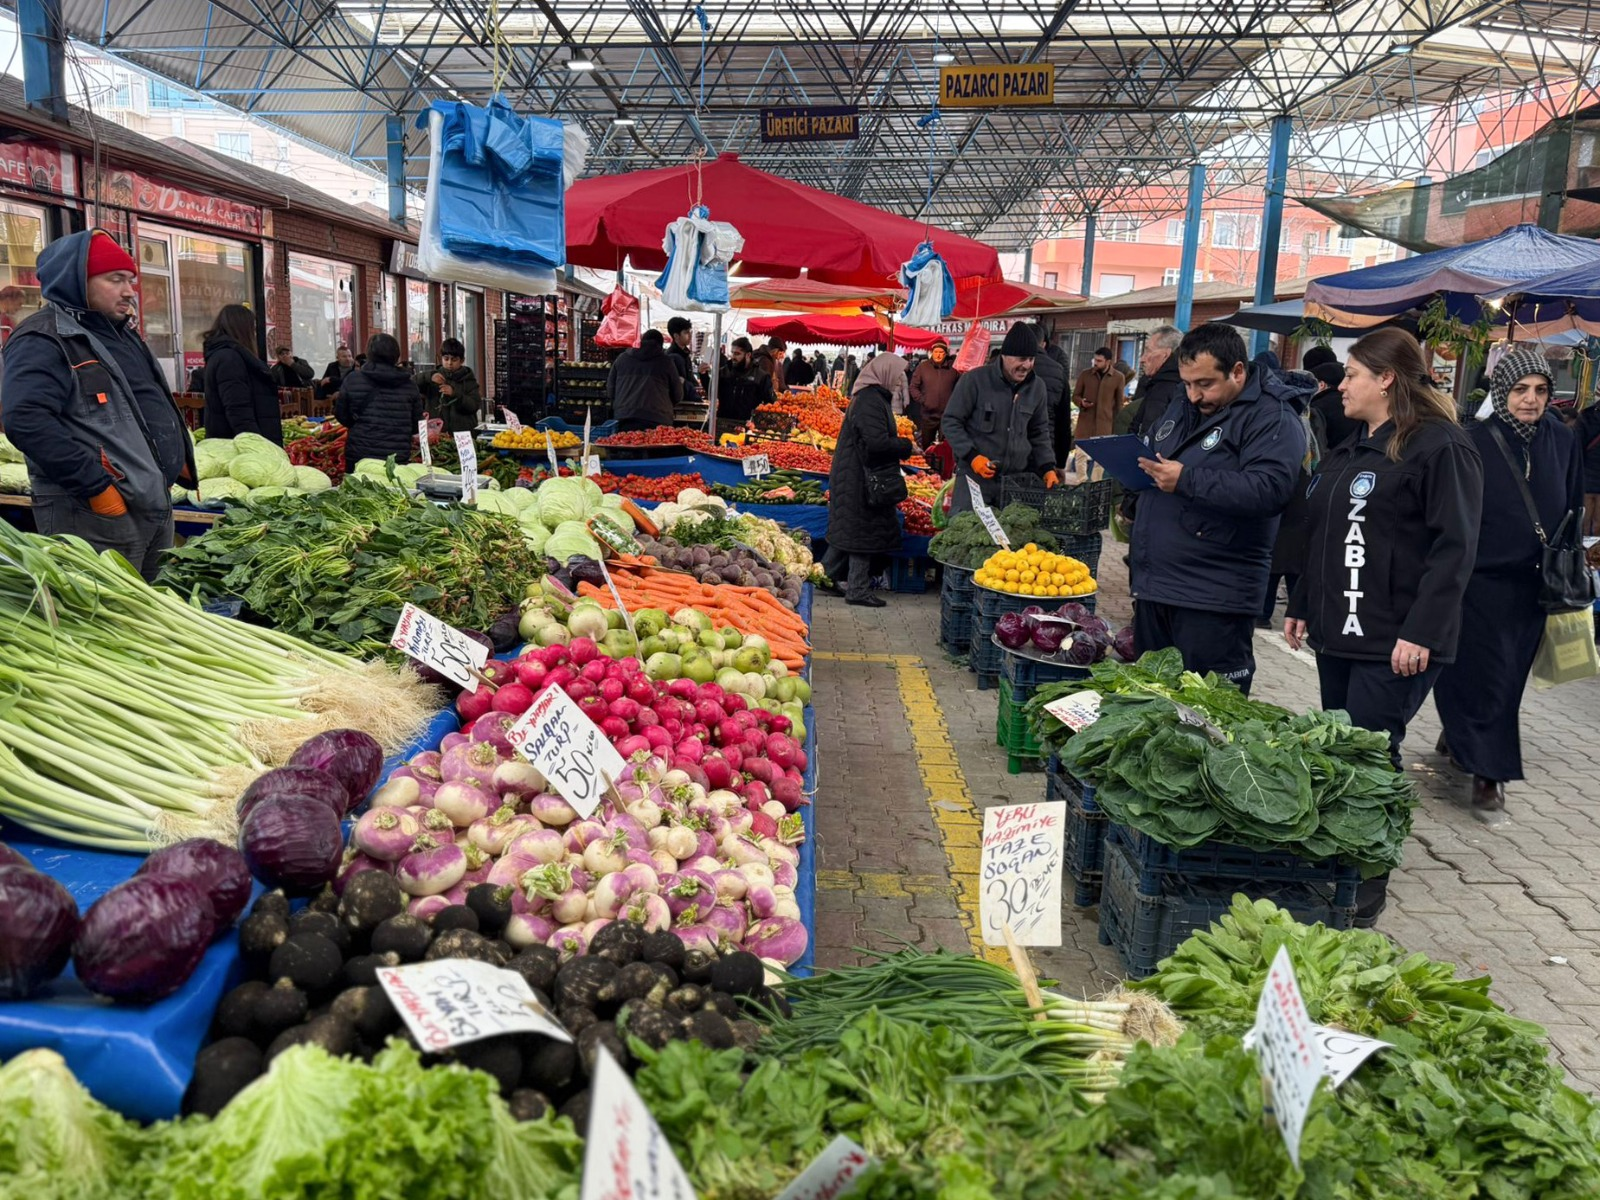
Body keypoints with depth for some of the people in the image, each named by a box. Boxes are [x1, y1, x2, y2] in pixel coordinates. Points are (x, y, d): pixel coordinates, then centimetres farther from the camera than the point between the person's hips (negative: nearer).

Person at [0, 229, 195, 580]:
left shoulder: (122, 335, 20)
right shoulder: (43, 341, -10)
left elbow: (158, 406, 31)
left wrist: (178, 461, 18)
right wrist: (97, 486, -25)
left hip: (157, 506, 9)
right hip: (94, 516, -9)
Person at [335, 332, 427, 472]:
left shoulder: (352, 380, -3)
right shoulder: (409, 384, -1)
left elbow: (342, 416, 6)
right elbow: (416, 425, 6)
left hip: (359, 455, 0)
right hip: (398, 457, 0)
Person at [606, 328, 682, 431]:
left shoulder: (622, 358, 16)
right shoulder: (666, 362, 9)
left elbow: (610, 391, 19)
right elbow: (677, 396, 12)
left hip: (626, 419, 2)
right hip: (658, 420, -2)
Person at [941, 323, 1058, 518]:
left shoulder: (1036, 386, 7)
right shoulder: (975, 380, -8)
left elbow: (1040, 433, 17)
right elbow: (950, 422, -3)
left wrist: (1048, 468, 4)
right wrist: (971, 455, -15)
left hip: (1017, 479, 4)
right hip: (974, 475, -4)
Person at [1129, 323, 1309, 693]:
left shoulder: (1272, 418, -10)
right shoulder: (1180, 412, 16)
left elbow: (1268, 490, -24)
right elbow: (1151, 460, 30)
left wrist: (1186, 481, -24)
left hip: (1213, 599, -8)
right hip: (1152, 587, 8)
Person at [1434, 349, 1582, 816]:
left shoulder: (1564, 443, 3)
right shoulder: (1473, 443, -10)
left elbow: (1573, 512, 12)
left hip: (1532, 585, 5)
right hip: (1479, 581, -4)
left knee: (1508, 676, 14)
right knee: (1485, 673, -3)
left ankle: (1457, 738, 34)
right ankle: (1488, 772, 6)